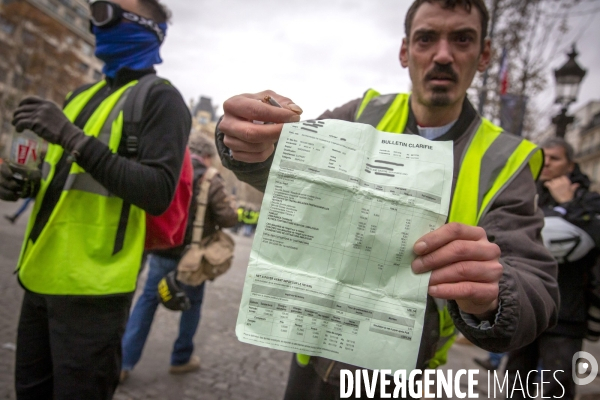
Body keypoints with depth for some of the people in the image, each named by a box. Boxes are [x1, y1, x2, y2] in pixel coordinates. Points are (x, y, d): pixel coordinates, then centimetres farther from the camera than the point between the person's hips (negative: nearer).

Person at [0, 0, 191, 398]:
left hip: (91, 286, -8)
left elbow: (158, 194, -20)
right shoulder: (83, 95, 16)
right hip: (41, 277, 8)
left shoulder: (160, 99, -8)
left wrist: (76, 139, -24)